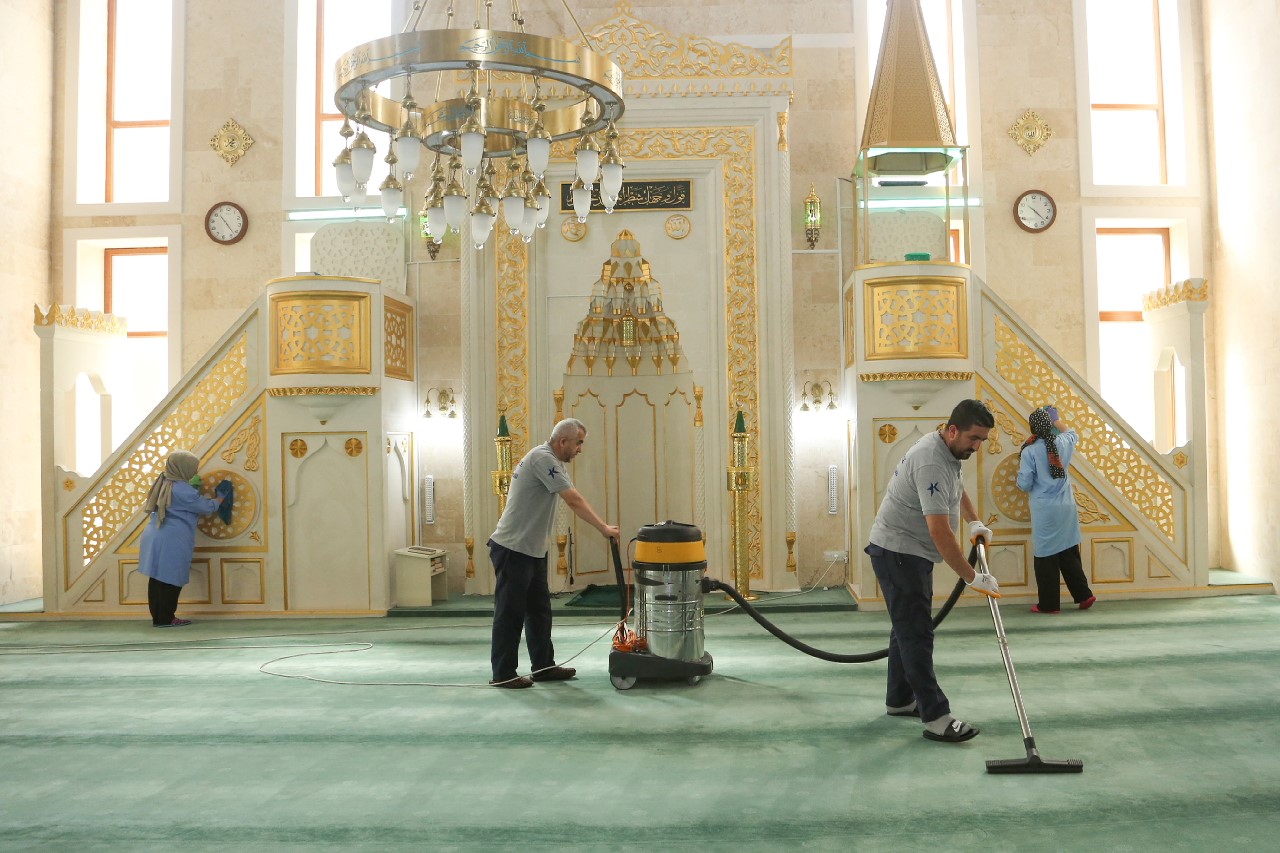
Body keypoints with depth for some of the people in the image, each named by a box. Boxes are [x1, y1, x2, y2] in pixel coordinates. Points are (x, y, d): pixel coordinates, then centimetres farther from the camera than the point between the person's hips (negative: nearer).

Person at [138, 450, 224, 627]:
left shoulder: (163, 484, 12)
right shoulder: (183, 490, -15)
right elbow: (206, 507, -5)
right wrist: (220, 498, 13)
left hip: (155, 539, 9)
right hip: (170, 543, -9)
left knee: (158, 579, 11)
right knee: (170, 581, -1)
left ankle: (158, 616, 17)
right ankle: (165, 619, 5)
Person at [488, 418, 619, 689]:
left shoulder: (555, 461, 14)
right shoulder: (543, 458, -20)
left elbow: (574, 501, 11)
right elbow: (574, 500, -23)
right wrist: (604, 528, -18)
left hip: (532, 550, 10)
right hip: (513, 549, -10)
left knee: (539, 610, 14)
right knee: (510, 613, -2)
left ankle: (543, 666, 22)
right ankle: (503, 674, 7)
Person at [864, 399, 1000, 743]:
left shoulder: (949, 452, 6)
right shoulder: (932, 463, -27)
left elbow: (958, 490, 29)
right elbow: (940, 531, -32)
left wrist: (975, 523, 16)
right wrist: (972, 577, -28)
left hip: (911, 552, 11)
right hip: (897, 552, -11)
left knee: (908, 628, 16)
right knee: (916, 633, -10)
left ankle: (900, 700, 27)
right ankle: (936, 718, -10)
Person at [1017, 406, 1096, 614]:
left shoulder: (1029, 451, -11)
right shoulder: (1062, 443, 4)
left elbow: (1024, 484, -10)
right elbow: (1073, 434, 30)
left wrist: (1020, 472, 11)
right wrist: (1056, 418, 41)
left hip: (1045, 510, -5)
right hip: (1067, 507, 5)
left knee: (1046, 557, 2)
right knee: (1069, 553, 15)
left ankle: (1049, 604, 7)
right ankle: (1083, 595, 17)